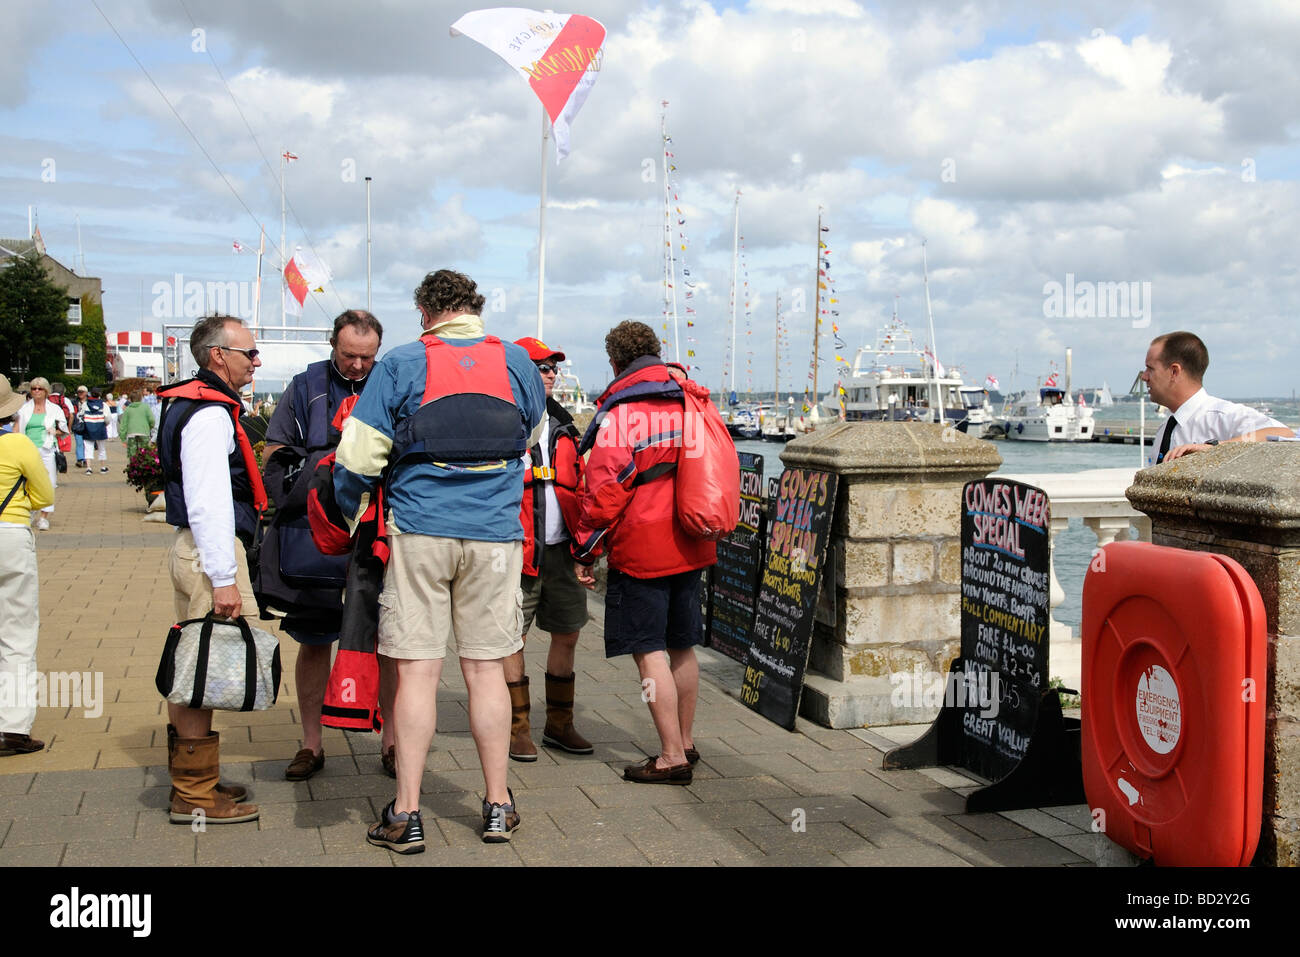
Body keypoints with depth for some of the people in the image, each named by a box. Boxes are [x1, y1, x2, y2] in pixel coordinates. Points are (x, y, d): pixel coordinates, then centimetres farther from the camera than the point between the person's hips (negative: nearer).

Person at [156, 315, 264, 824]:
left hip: (192, 548, 11)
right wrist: (224, 579, -24)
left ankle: (190, 781, 27)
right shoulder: (210, 415, -16)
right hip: (211, 552, -11)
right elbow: (208, 502, -23)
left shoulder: (191, 405, 18)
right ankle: (195, 795, -1)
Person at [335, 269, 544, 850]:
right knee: (486, 669, 9)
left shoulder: (400, 365, -2)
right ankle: (498, 807, 17)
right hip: (495, 535, 2)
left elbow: (358, 458, -5)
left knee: (416, 671, 2)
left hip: (419, 533, -2)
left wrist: (353, 518, 12)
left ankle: (406, 815, 6)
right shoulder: (518, 363, 7)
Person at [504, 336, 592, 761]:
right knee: (512, 637, 2)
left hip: (560, 550, 7)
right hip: (517, 551, -6)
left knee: (567, 633, 10)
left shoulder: (562, 426, 15)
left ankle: (559, 725, 23)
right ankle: (518, 727, 13)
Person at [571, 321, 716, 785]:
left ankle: (672, 757, 0)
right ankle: (685, 741, 28)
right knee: (682, 646, 16)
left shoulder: (619, 411, -12)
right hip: (691, 547, 7)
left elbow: (605, 488, -14)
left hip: (640, 549, -7)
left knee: (649, 651, -1)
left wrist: (585, 550, -5)